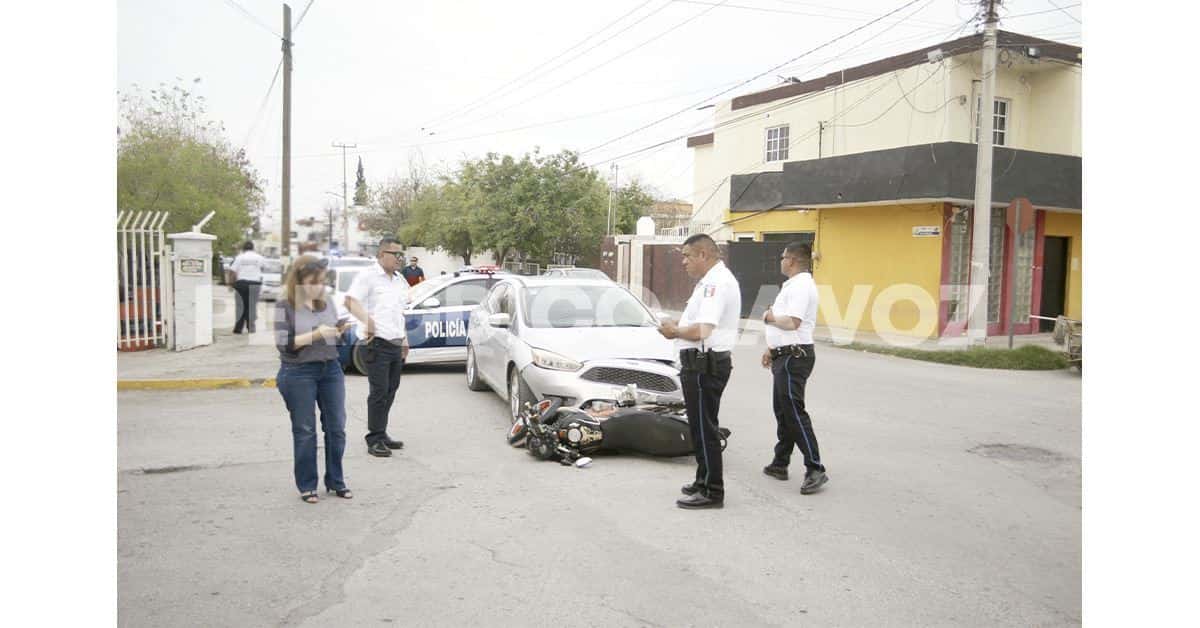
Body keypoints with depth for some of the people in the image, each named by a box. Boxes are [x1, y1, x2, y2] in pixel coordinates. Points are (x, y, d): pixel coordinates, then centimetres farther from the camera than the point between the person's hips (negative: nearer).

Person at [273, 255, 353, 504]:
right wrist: (315, 335, -20)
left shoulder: (327, 304, 8)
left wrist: (340, 331, -5)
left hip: (331, 369, 5)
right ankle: (307, 485, 16)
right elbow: (283, 343, -12)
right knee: (304, 431, 4)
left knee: (336, 427, 6)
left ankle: (335, 481, 20)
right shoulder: (285, 306, -5)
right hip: (298, 373, -4)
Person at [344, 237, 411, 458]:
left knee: (390, 391, 12)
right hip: (378, 343, -8)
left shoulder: (399, 280, 17)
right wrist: (367, 320, -33)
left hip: (396, 344, 8)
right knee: (379, 392, -6)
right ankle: (374, 440, 1)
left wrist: (404, 339, 21)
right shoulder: (368, 276, -7)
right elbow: (350, 300, -20)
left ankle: (381, 434, 22)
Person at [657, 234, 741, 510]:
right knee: (701, 426, 19)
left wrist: (675, 331, -10)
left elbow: (702, 331, -27)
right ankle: (704, 481, 31)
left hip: (705, 366, -11)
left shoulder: (716, 283, -18)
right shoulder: (712, 280, 17)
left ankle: (712, 492, 2)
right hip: (704, 364, 11)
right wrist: (680, 327, 9)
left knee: (704, 428, -5)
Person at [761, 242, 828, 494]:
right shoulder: (793, 284, 17)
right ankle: (780, 464, 25)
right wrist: (772, 349, 23)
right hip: (786, 355, 11)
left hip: (794, 357, -11)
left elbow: (792, 323, -27)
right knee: (783, 412, 16)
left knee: (794, 412, -13)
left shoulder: (801, 286, -17)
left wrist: (770, 318, -10)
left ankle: (815, 469, -12)